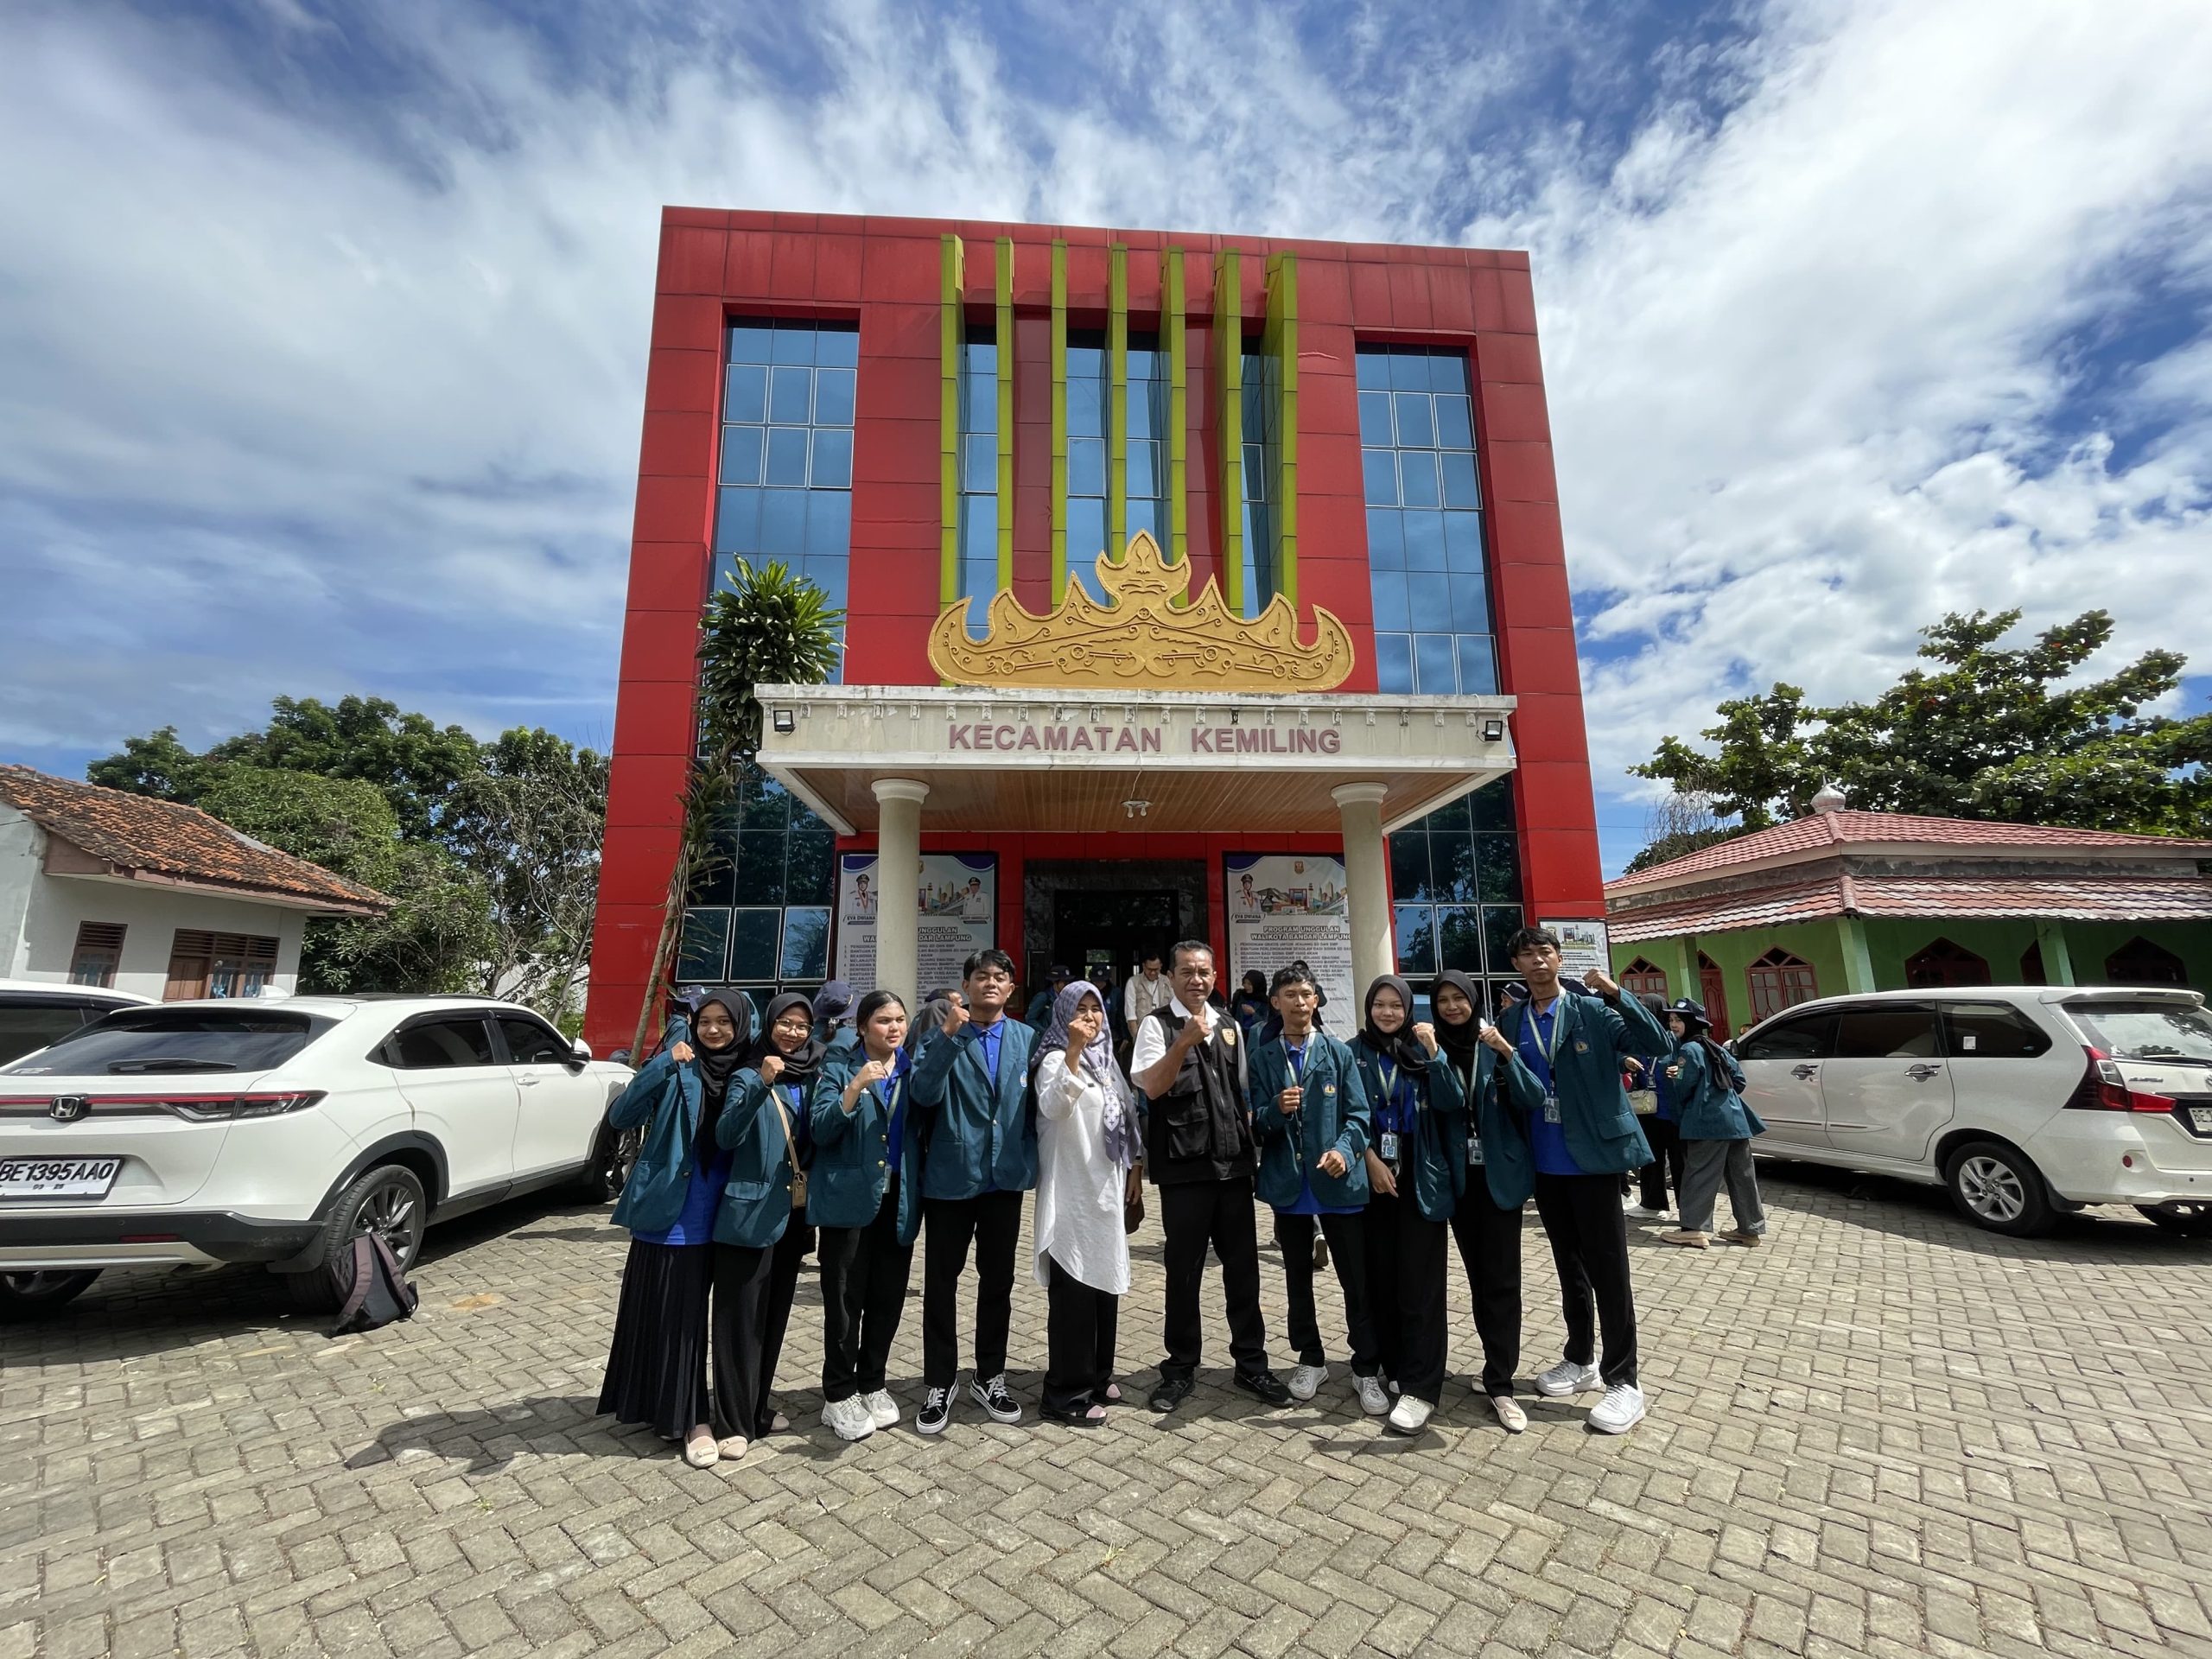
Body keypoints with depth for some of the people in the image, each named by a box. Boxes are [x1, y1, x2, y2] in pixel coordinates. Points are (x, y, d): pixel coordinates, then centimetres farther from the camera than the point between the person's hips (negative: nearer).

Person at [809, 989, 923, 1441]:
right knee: (844, 1300, 4)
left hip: (898, 1201, 4)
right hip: (850, 1199, -4)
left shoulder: (913, 1071, 8)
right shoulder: (838, 1070, -3)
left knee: (888, 1298, 11)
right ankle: (839, 1395, 21)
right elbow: (821, 1130, -15)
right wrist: (855, 1087, -28)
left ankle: (872, 1385, 29)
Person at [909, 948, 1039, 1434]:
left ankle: (989, 1377, 33)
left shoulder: (1027, 1039, 2)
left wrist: (1033, 1158, 1)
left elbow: (1036, 1103, 7)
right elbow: (924, 1094, -19)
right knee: (940, 1281, 8)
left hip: (1006, 1176, 2)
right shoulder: (944, 1035, -4)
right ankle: (938, 1384, 26)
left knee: (998, 1280, 15)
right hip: (950, 1176, -2)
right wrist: (948, 1035, -29)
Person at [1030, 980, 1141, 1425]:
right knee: (1074, 1289, -2)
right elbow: (1052, 1106, -35)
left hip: (1105, 1187, 8)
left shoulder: (1104, 1059, 11)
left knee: (1104, 1282, 16)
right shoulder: (1057, 1059, -14)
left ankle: (1096, 1376, 31)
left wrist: (1132, 1167, 15)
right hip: (1071, 1192, -8)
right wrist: (1072, 1052, -43)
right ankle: (1066, 1393, 10)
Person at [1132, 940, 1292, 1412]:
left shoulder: (1229, 1026, 11)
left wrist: (1250, 1145, 11)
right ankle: (1181, 1368, 25)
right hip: (1183, 1168, -4)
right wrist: (1184, 1042, -31)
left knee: (1243, 1266, 12)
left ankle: (1251, 1363, 29)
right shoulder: (1157, 1024, -6)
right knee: (1184, 1270, 7)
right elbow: (1152, 1087, -19)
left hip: (1233, 1165, 5)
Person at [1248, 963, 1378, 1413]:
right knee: (1298, 1278, 16)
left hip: (1339, 1183, -1)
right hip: (1289, 1184, 2)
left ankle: (1367, 1371, 23)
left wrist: (1344, 1149, -21)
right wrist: (1277, 1109, -23)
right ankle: (1311, 1360, 34)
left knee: (1357, 1282, 6)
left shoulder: (1338, 1052, -1)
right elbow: (1258, 1125, -2)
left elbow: (1358, 1114, -3)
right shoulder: (1263, 1058, 1)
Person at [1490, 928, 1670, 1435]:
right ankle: (1580, 1361, 32)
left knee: (1608, 1271, 3)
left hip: (1592, 1160, -4)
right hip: (1544, 1165, 4)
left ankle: (1623, 1382, 17)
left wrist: (1615, 995, -26)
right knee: (1569, 1268, 17)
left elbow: (1660, 1047, -17)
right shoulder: (1511, 1022, 4)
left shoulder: (1594, 1011, -7)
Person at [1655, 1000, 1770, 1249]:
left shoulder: (1688, 1050, -9)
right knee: (1741, 1175, 12)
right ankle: (1750, 1228, 19)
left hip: (1708, 1121, -9)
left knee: (1699, 1175, -7)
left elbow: (1682, 1091, -11)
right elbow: (1739, 1080, 20)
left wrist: (1673, 1076, 8)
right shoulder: (1716, 1048, 17)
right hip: (1735, 1118, 9)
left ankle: (1693, 1229, -8)